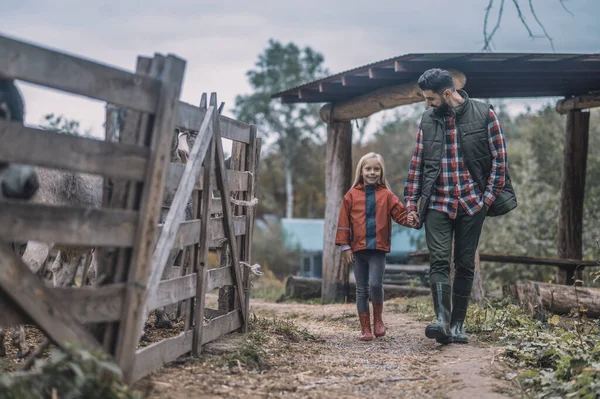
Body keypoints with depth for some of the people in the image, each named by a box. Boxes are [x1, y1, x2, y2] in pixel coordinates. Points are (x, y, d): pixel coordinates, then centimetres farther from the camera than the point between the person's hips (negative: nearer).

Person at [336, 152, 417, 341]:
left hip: (378, 249, -1)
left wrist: (409, 220, -26)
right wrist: (345, 246, -1)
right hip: (358, 249, 1)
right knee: (361, 290, 7)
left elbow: (399, 212, -4)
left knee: (375, 284, -14)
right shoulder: (352, 196, 4)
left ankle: (378, 319, 11)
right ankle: (365, 328, 15)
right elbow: (344, 222, 3)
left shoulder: (386, 195, 4)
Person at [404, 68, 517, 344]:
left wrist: (489, 196, -6)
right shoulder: (427, 120, 6)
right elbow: (417, 164, 11)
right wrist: (411, 201, 6)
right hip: (437, 204, 1)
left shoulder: (483, 114, -2)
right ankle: (441, 319, -21)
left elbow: (499, 158, -1)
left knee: (465, 264, 4)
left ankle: (457, 324, 12)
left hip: (472, 203, -1)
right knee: (439, 261, -13)